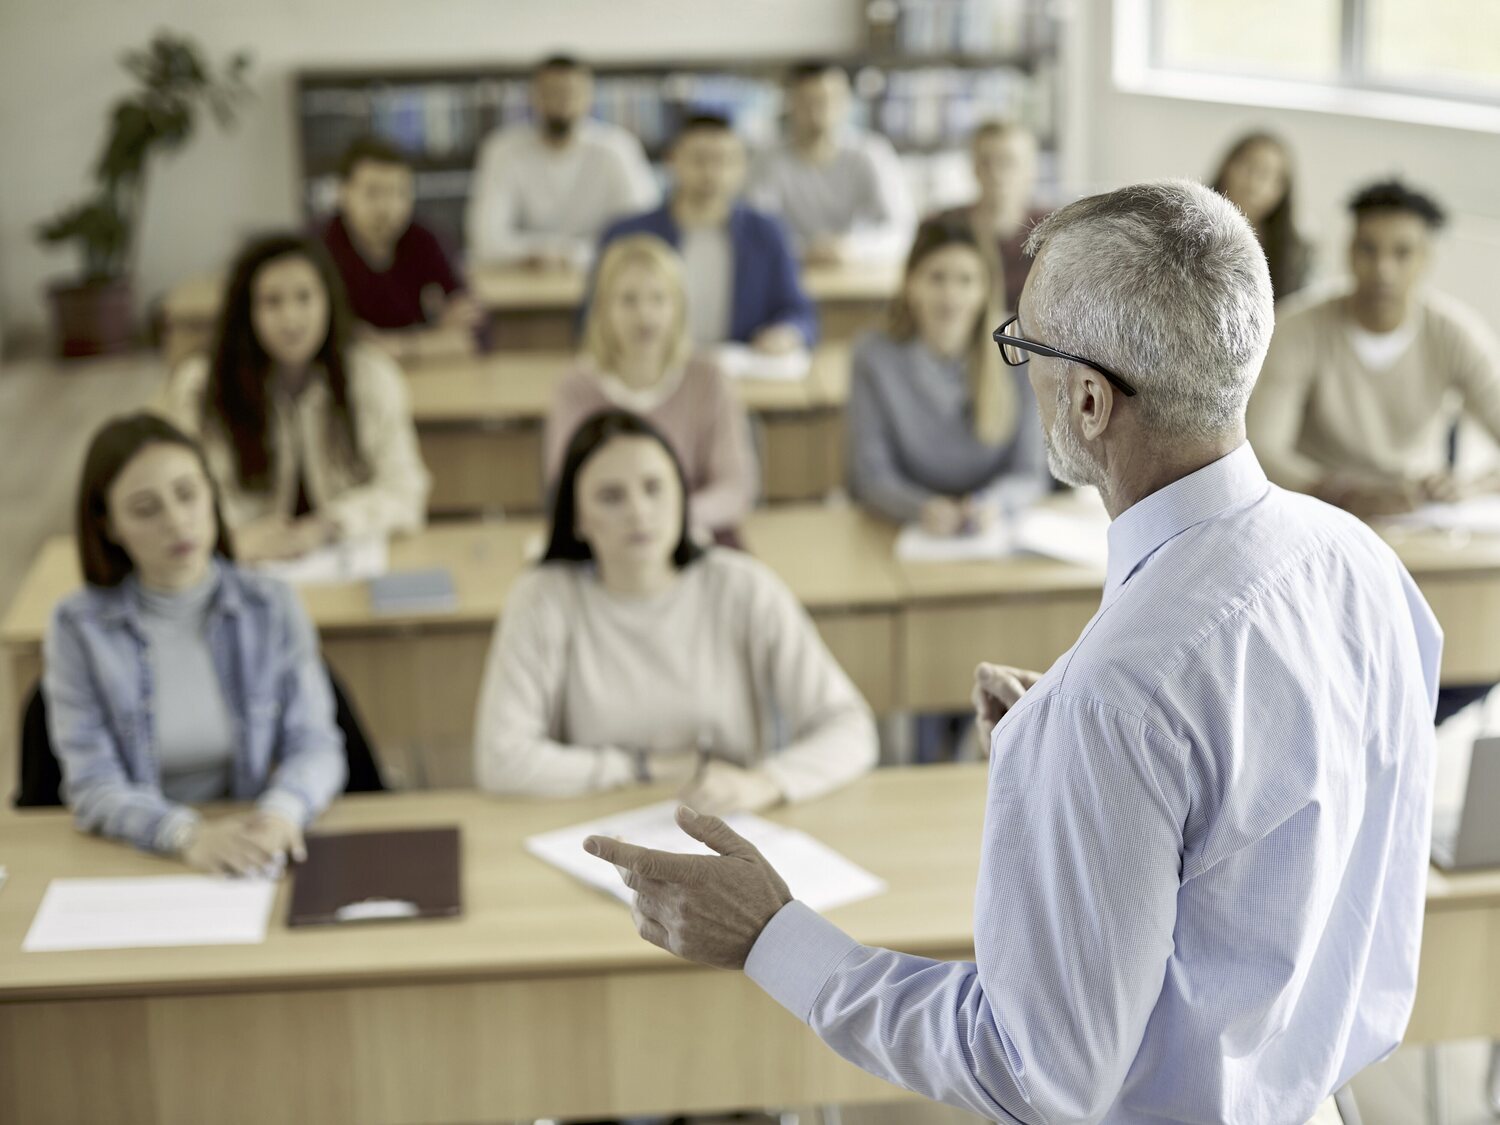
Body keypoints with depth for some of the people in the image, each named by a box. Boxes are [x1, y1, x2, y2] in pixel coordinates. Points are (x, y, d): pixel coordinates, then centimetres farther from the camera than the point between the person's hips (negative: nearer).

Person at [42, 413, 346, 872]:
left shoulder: (273, 607, 3)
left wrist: (281, 812, -23)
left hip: (258, 856, 0)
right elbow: (93, 786, -8)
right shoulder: (78, 629, -2)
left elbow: (315, 743, 0)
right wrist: (187, 834, -28)